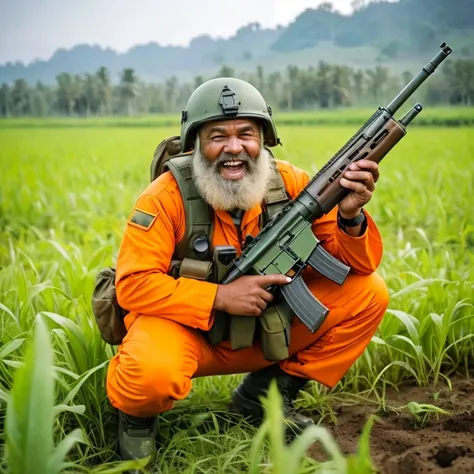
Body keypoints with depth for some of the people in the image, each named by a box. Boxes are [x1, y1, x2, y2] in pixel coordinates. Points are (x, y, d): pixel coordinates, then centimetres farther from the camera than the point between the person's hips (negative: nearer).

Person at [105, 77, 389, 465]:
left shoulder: (290, 184, -10)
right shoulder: (168, 196, -19)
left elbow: (357, 266, -8)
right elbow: (133, 285, -22)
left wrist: (350, 217, -31)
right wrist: (220, 296, -31)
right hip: (188, 326, -4)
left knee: (368, 294, -10)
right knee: (151, 374, -39)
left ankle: (266, 393, 6)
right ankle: (137, 414, 3)